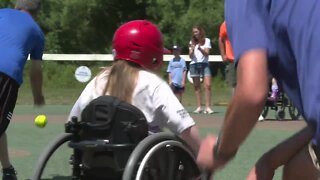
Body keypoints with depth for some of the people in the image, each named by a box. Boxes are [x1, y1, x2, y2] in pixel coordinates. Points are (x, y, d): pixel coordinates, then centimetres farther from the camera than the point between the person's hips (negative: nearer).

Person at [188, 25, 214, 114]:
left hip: (204, 64, -2)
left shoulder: (206, 41, 4)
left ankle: (208, 107, -15)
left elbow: (207, 53, -4)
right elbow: (190, 56, 8)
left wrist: (200, 48, -21)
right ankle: (198, 107, 2)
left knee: (208, 85, -13)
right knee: (197, 87, 1)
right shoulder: (192, 42, 11)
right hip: (194, 65, 2)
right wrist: (192, 50, -13)